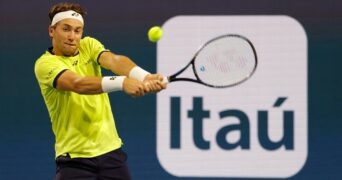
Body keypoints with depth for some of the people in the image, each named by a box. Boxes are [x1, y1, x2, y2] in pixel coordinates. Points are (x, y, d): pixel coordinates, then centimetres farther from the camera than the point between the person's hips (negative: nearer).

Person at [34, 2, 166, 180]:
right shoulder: (45, 64, -12)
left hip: (110, 150, 5)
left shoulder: (88, 45, 4)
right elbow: (77, 84, -30)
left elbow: (114, 61, -16)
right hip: (74, 157, -4)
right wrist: (122, 82, -46)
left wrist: (143, 76, -38)